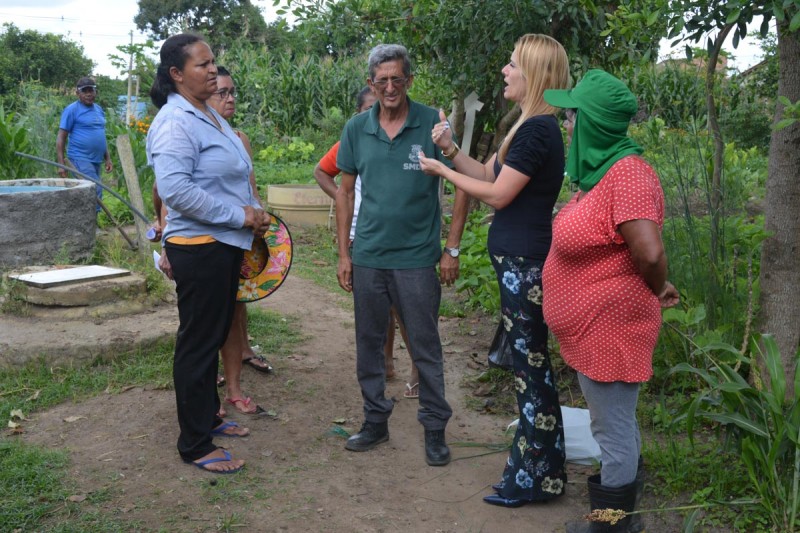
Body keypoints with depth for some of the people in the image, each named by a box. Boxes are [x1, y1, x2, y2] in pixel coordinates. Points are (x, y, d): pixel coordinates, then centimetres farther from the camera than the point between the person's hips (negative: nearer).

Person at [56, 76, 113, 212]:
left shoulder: (99, 109, 15)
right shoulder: (72, 110, -7)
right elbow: (61, 138, -9)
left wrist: (107, 158, 17)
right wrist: (61, 164, -15)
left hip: (96, 160, 7)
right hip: (80, 159, -7)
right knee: (95, 191, -17)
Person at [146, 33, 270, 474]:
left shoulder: (210, 117, 13)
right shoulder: (175, 122, -17)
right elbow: (174, 189, -28)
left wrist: (255, 210, 7)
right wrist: (239, 215, -22)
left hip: (226, 244, 9)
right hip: (198, 249, -9)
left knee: (215, 337, 19)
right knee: (198, 343, 0)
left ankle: (207, 417, 36)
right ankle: (195, 445, 11)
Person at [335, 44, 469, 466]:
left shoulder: (432, 124, -7)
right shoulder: (357, 129, 3)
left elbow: (461, 186, -3)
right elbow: (345, 191, 10)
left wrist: (452, 249, -6)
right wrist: (343, 253, 6)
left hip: (418, 257, -3)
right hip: (368, 256, 4)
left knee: (425, 348, 5)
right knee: (368, 344, 13)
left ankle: (435, 428, 19)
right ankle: (375, 420, 29)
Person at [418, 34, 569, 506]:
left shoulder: (537, 131, -19)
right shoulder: (532, 127, 14)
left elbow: (497, 195, -16)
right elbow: (488, 173, 16)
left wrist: (442, 171, -5)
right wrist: (451, 149, 2)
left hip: (525, 264, -11)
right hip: (521, 259, 11)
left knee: (530, 366, -1)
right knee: (531, 363, 17)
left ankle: (534, 479, 11)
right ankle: (540, 466, 30)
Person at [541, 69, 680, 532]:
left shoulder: (627, 172, -24)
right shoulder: (601, 168, 6)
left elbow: (649, 252, -32)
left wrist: (657, 289, -15)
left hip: (608, 329, -10)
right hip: (594, 327, 10)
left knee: (615, 431, 6)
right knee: (616, 424, 23)